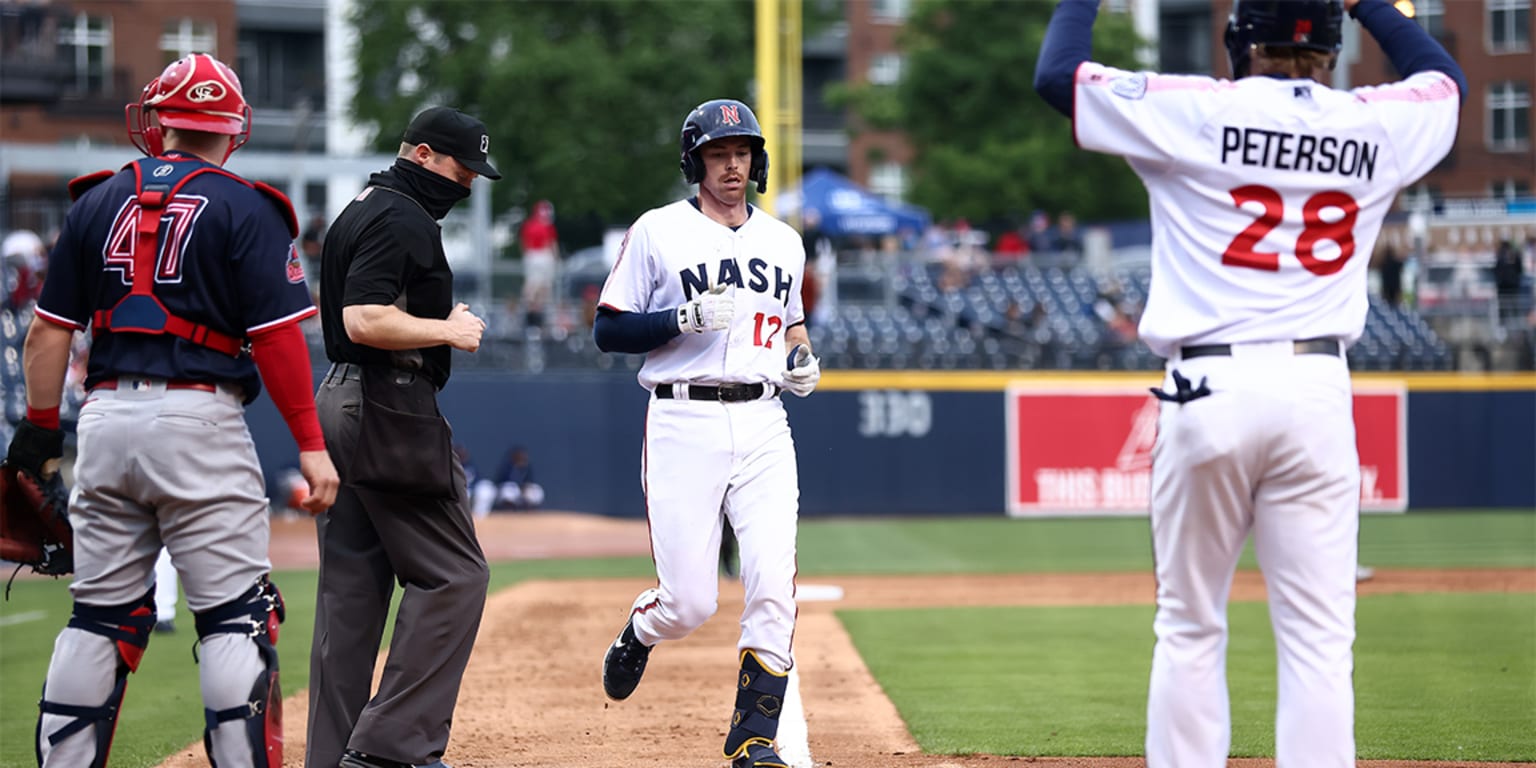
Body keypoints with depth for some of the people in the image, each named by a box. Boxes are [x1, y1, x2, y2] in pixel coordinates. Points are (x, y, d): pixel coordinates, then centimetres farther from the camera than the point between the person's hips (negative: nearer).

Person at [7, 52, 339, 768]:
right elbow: (276, 336, -8)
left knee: (99, 614, 11)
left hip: (105, 420, 4)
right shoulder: (245, 209, -3)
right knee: (235, 618, -1)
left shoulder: (97, 202, 9)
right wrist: (311, 445, -6)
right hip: (199, 422, -4)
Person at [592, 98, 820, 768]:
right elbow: (609, 331, 0)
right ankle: (639, 631, 32)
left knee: (773, 588, -11)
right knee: (689, 603, -4)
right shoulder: (657, 233, 1)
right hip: (684, 427, -4)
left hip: (763, 426, 4)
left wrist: (802, 360, 8)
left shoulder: (783, 242, 15)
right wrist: (686, 320, -15)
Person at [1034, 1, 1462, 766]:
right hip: (1319, 389, 2)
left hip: (1210, 389, -2)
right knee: (1317, 637, 1)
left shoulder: (1200, 113, -2)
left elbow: (1056, 72, 3)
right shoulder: (1378, 127, 7)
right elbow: (1443, 78, 30)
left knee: (1189, 628, 8)